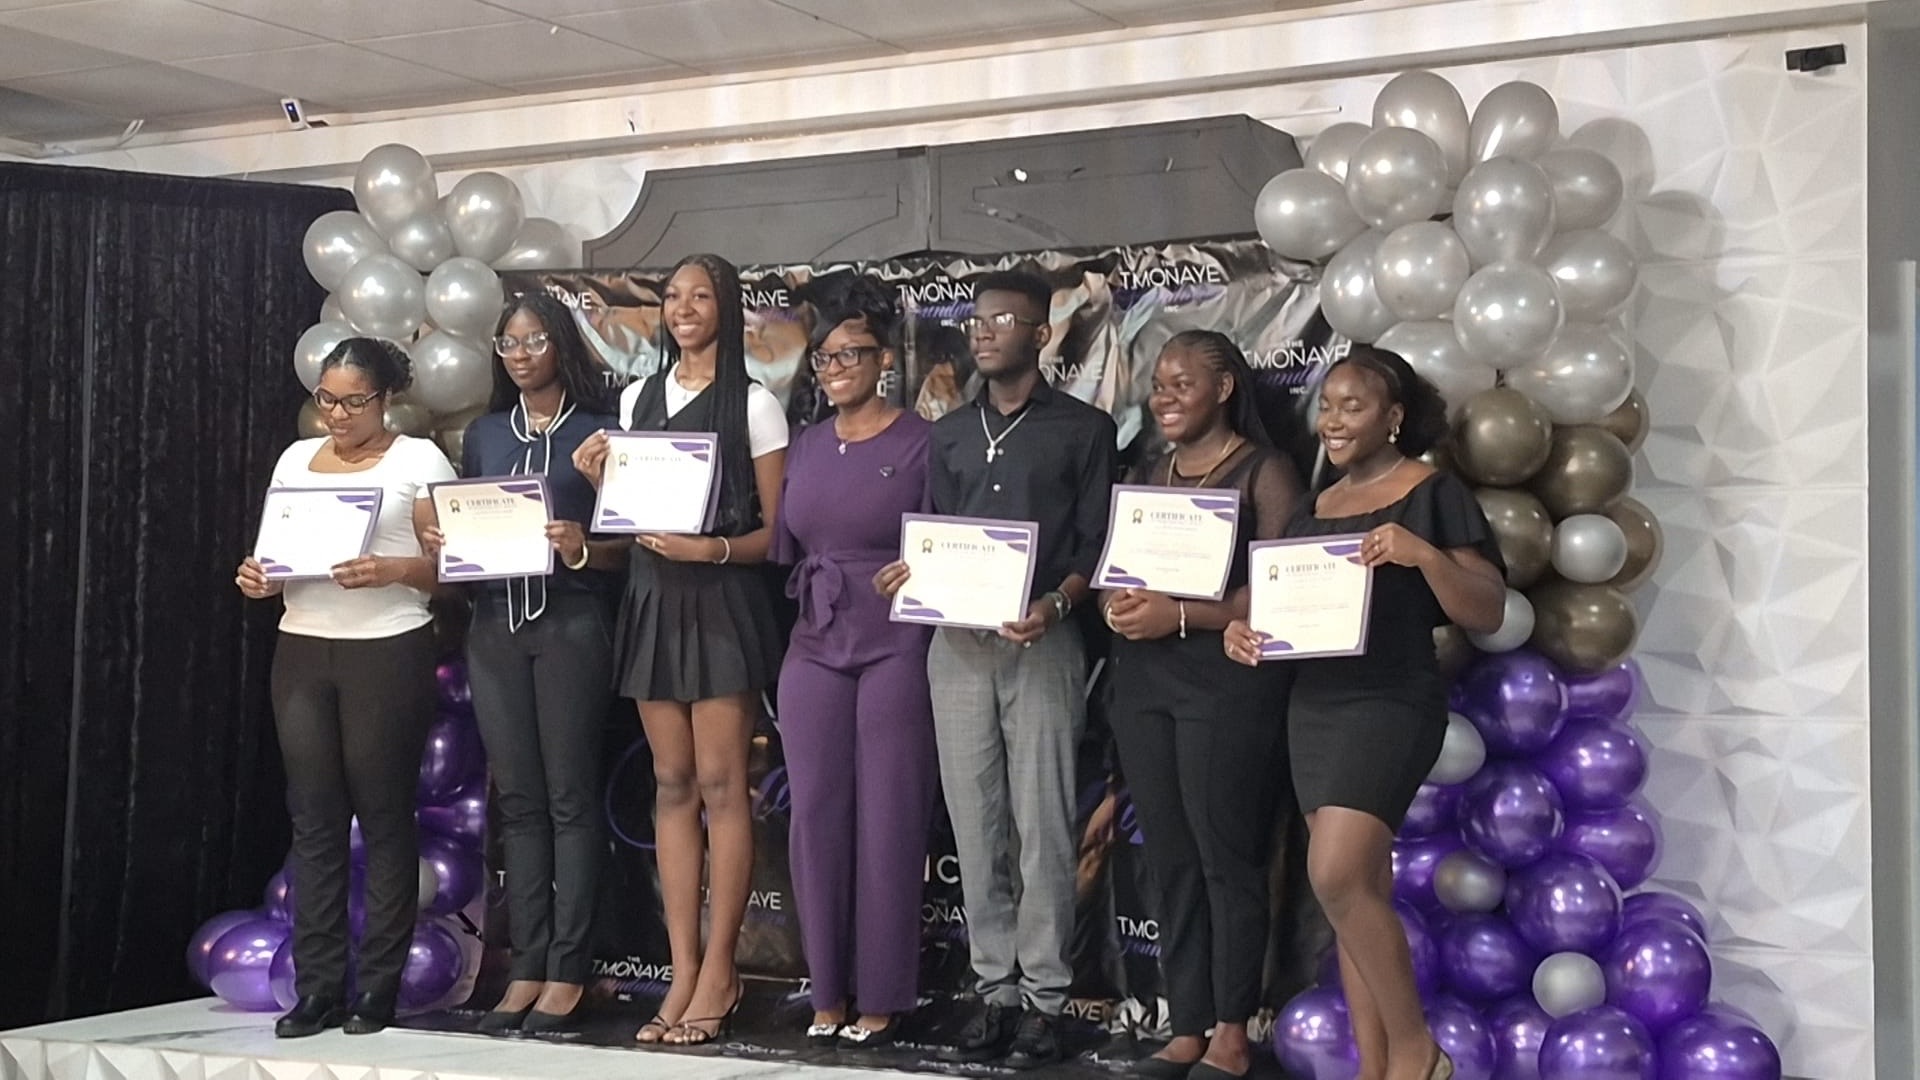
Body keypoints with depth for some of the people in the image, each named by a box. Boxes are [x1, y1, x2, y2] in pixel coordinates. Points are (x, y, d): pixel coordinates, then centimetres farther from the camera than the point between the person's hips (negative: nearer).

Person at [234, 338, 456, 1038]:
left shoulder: (419, 460, 1)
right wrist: (260, 578, -3)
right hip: (302, 651, 5)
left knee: (383, 818, -2)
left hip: (389, 652, -4)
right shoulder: (296, 459, 16)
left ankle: (378, 990, 4)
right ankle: (317, 987, 4)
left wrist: (391, 570, -21)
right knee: (314, 820, 1)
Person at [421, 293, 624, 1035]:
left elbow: (627, 543, -2)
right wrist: (438, 543, -2)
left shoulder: (597, 431, 0)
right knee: (517, 798, 5)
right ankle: (526, 968, 8)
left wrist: (581, 550, -21)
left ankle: (567, 972, 0)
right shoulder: (483, 434, 15)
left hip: (571, 624, -5)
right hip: (494, 626, 5)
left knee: (569, 796, -3)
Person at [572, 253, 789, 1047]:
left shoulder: (753, 404, -2)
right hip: (652, 597, 5)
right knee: (671, 786, 5)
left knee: (720, 785, -6)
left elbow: (778, 529, -3)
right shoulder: (637, 398, 13)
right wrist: (601, 480, 1)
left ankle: (718, 973, 1)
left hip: (722, 601, -5)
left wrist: (715, 550, -20)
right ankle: (684, 971, 8)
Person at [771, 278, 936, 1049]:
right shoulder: (805, 447, 12)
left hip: (895, 649, -5)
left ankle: (883, 998, 10)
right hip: (814, 648, 5)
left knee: (888, 821, 0)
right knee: (816, 816, 5)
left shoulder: (921, 442, -4)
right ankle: (828, 992, 15)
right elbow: (785, 549, 11)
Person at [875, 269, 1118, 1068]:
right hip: (956, 641, 4)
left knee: (1041, 824, -4)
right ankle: (996, 991, 12)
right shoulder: (950, 434, 17)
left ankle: (1044, 999, 2)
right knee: (975, 825, 5)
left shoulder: (1084, 429, 4)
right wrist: (907, 576, -5)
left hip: (1042, 642, -4)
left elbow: (1097, 545, -1)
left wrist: (1053, 606, -18)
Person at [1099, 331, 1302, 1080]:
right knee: (1169, 858, 7)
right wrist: (1115, 606, -6)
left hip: (1229, 679, -6)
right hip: (1141, 679, 6)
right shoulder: (1145, 475, 16)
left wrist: (1182, 615, -19)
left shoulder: (1263, 471, -2)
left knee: (1226, 855, -2)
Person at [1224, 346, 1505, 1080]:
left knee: (1337, 876, -19)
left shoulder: (1432, 494, -3)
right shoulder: (1312, 510, 16)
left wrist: (1425, 555, -22)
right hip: (1313, 705, 7)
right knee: (1361, 891, 7)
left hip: (1391, 704, -7)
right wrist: (1245, 628, 0)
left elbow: (1486, 614, -7)